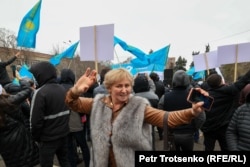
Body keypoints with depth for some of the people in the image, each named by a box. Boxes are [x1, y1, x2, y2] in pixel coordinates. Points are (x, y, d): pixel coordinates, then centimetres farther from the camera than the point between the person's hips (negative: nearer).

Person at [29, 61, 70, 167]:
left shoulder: (40, 92, -20)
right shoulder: (63, 89, 2)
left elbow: (36, 120, -18)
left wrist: (36, 137, -1)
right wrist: (62, 127, 16)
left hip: (48, 138, -6)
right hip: (64, 134, 6)